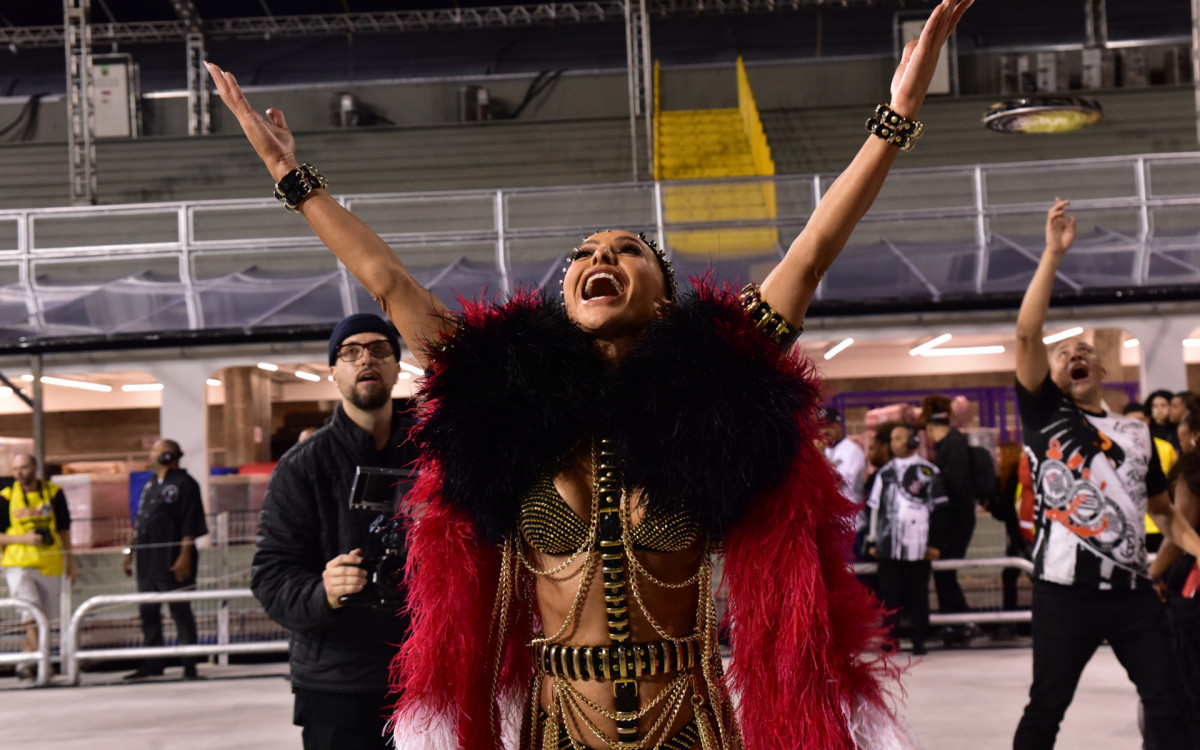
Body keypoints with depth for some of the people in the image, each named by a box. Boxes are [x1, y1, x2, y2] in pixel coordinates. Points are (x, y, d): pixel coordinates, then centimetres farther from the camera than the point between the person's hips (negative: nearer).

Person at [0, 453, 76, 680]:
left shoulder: (54, 493, 4)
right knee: (32, 617, -15)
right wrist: (23, 539, -15)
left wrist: (70, 559, 13)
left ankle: (24, 663, 22)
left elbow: (64, 529, 13)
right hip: (18, 565, -3)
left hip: (50, 565, 3)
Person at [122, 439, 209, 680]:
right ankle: (152, 664, 20)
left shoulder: (184, 484, -8)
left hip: (172, 561, -8)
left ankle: (189, 665, 3)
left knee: (181, 612, -2)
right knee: (148, 612, 11)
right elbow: (138, 522, 21)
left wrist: (185, 556, -20)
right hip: (147, 560, 8)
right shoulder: (150, 484, 17)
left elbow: (190, 525, -14)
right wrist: (130, 552, 18)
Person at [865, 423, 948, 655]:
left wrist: (935, 543, -4)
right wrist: (872, 542, 13)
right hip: (888, 547, 3)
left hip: (918, 546, -3)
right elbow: (874, 508, 17)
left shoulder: (928, 472, 1)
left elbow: (939, 509, 0)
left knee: (918, 593, 2)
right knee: (890, 593, 1)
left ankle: (918, 638, 8)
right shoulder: (885, 472, 14)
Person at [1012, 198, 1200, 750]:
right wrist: (1053, 254, -14)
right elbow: (1026, 335, -9)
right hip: (1065, 590, -4)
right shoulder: (1045, 415, 3)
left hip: (1132, 589, 4)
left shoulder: (1137, 434, 16)